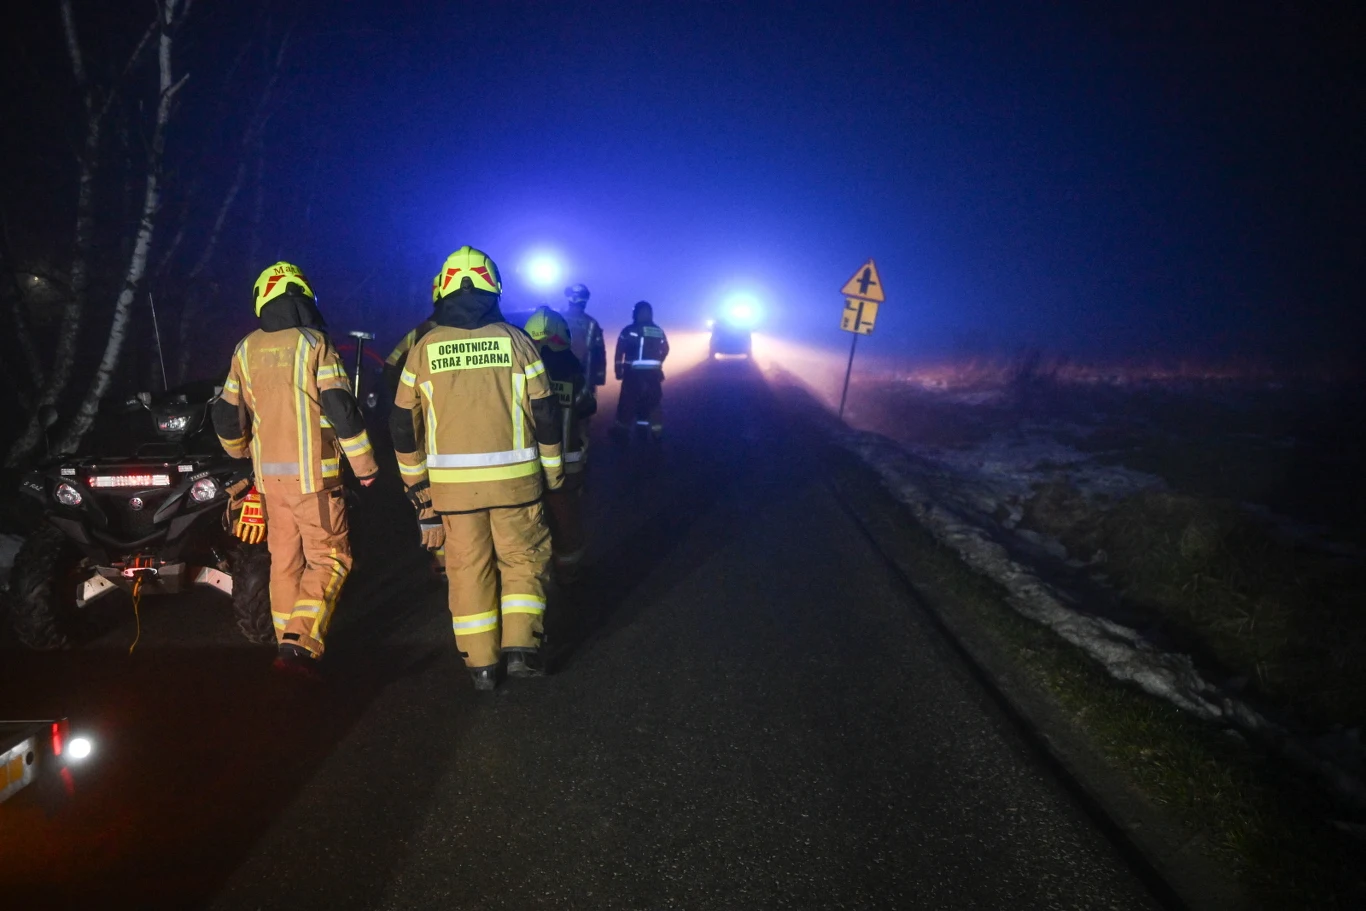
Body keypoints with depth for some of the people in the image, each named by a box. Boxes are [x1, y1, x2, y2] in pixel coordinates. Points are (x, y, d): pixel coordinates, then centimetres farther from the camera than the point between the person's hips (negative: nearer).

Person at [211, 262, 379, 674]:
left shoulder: (246, 350, 7)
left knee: (284, 559, 16)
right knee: (328, 558, 1)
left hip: (268, 474, 6)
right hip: (311, 473, -5)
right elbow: (341, 408, -13)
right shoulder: (313, 344, -9)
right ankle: (301, 644, -12)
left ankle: (289, 643, 25)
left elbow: (227, 413, 14)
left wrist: (241, 452, 34)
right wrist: (364, 464, -5)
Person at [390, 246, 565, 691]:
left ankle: (481, 663, 19)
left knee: (468, 567, 12)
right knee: (523, 559, 14)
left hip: (452, 482, 1)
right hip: (514, 477, -1)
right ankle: (521, 648, 8)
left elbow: (403, 423, 5)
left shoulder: (424, 348, 2)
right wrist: (553, 472, 11)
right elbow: (545, 412, -1)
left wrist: (417, 482, 17)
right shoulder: (514, 339, -2)